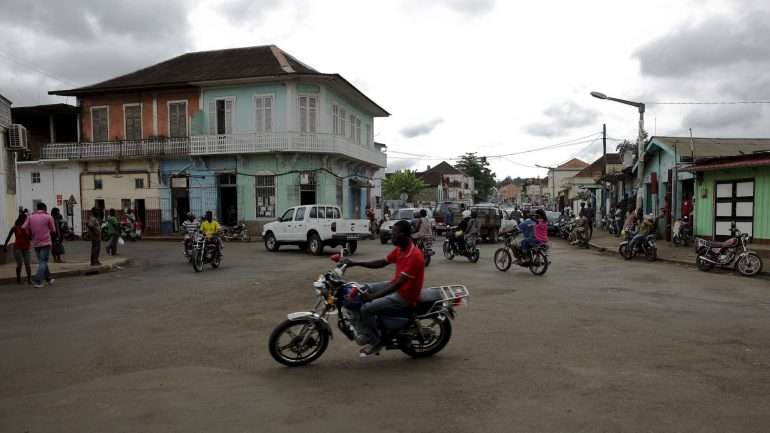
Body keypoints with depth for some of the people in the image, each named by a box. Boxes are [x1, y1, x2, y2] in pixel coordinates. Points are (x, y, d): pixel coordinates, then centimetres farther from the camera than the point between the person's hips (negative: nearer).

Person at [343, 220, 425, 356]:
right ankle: (367, 332, 15)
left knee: (366, 308, -18)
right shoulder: (400, 249, 1)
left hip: (404, 297, -10)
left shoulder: (414, 256, -28)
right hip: (395, 286, 10)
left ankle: (375, 341, 3)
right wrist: (355, 263, 1)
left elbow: (398, 283, -30)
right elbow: (382, 263, 10)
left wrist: (373, 296, -31)